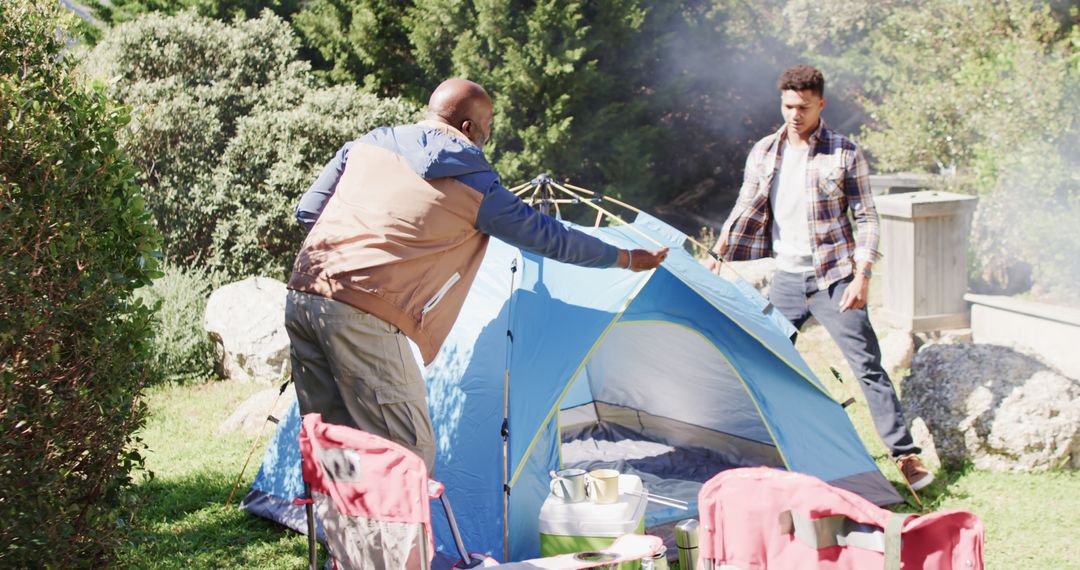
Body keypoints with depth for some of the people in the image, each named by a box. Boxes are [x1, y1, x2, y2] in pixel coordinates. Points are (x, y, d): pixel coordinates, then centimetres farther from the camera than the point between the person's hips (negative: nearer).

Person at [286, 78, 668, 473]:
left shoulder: (367, 145, 17)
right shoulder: (475, 187, 3)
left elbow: (307, 212, 20)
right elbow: (549, 237, 13)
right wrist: (626, 259, 26)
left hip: (301, 293, 7)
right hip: (364, 317, -7)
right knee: (408, 458, -1)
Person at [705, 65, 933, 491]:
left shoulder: (845, 154, -6)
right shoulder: (763, 153, 5)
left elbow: (866, 219, -5)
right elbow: (745, 211, 10)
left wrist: (862, 276, -14)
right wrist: (717, 255, 0)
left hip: (833, 278, -4)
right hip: (787, 277, 4)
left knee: (868, 366, -7)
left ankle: (906, 455, -4)